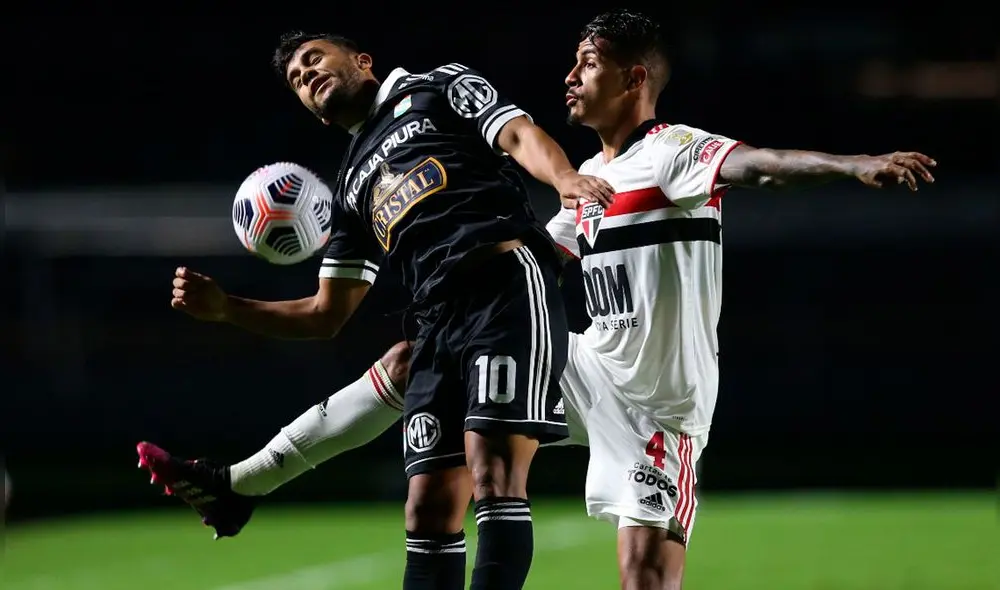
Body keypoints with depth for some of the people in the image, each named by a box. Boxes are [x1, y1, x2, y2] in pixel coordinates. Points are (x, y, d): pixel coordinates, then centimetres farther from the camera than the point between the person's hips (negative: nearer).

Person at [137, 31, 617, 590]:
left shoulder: (438, 87, 16)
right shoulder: (354, 188, 30)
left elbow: (520, 135, -1)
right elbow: (326, 315, 30)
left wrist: (564, 176, -23)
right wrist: (224, 307, 18)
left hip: (507, 286, -6)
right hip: (438, 324, 6)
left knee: (494, 474, -19)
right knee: (430, 508, -3)